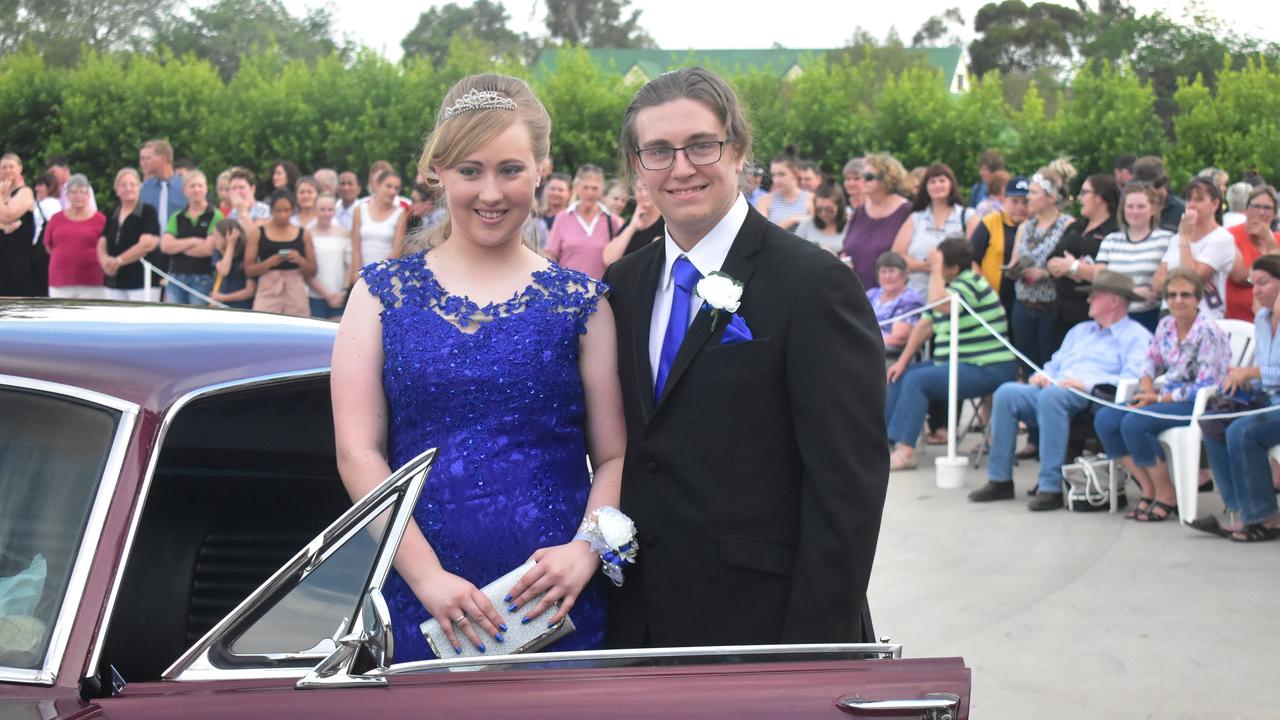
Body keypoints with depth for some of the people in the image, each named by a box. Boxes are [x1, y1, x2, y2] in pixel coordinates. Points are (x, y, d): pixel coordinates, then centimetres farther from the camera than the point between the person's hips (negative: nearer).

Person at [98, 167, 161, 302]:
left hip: (142, 282, -6)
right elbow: (102, 245, 14)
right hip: (114, 283, 7)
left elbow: (147, 245, -14)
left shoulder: (148, 212, -4)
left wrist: (118, 261, -11)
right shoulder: (112, 216, 15)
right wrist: (106, 261, -9)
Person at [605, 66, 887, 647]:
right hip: (640, 623, 6)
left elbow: (847, 485, -13)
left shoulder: (813, 284, -10)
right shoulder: (622, 286, 10)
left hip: (764, 622, -5)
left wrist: (817, 649, -17)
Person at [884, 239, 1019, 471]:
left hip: (987, 371, -10)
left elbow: (940, 304, -34)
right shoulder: (947, 285, 14)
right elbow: (925, 325, 17)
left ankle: (905, 451, -26)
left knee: (916, 380, -22)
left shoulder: (970, 283, -14)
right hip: (958, 364, 10)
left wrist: (935, 269, -22)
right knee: (899, 375, 7)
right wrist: (903, 360, 10)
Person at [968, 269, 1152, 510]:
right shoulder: (1080, 330, 33)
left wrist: (1088, 383, -19)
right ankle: (1000, 480, -18)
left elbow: (1133, 379, -10)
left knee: (1052, 396, -38)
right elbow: (1055, 365, 33)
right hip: (1054, 391, 7)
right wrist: (1043, 376, 8)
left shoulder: (1136, 336, 7)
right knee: (1007, 392, -19)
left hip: (1091, 401, -7)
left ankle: (1050, 488, -38)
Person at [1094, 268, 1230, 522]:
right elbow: (1152, 361, 22)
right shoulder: (1166, 325, 8)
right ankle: (1148, 489, -4)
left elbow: (1205, 387, -17)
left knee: (1134, 423, -29)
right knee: (1104, 419, -10)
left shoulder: (1208, 332, -14)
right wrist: (1147, 388, 0)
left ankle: (1166, 496, -14)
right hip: (1166, 398, 8)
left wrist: (1159, 399, -16)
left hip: (1198, 405, -8)